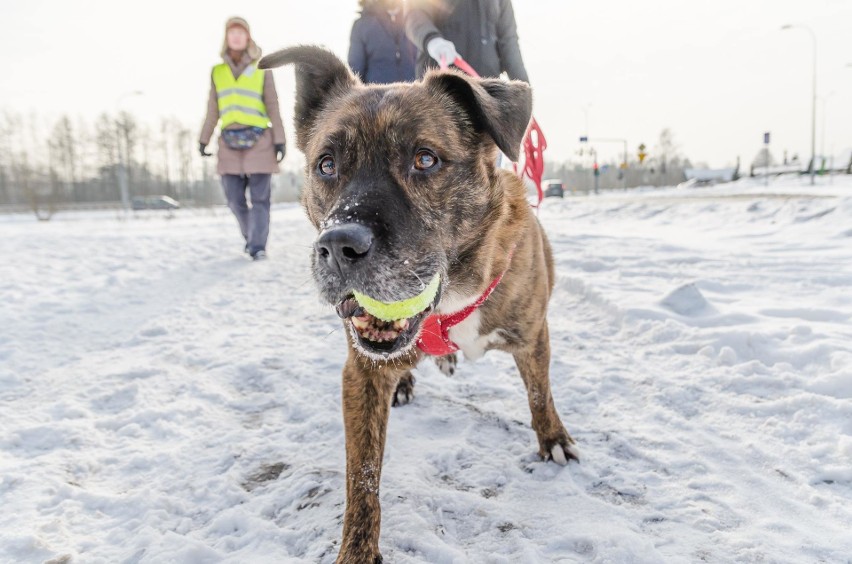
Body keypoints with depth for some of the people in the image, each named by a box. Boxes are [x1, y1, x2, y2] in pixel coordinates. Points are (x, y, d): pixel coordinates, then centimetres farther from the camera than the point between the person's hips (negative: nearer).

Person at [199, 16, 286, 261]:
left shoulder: (262, 71, 6)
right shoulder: (217, 72, 12)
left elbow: (273, 107, 4)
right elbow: (212, 111, 15)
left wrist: (279, 139, -3)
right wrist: (203, 139, 12)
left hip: (259, 140, -2)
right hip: (229, 142, 3)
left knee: (259, 197, -5)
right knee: (234, 197, 2)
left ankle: (258, 246, -3)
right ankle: (250, 236, 22)